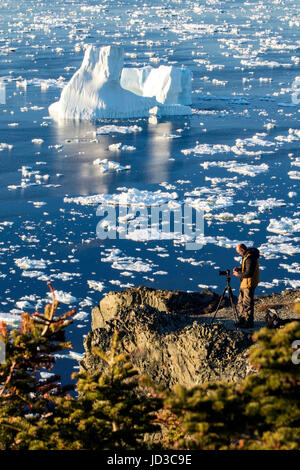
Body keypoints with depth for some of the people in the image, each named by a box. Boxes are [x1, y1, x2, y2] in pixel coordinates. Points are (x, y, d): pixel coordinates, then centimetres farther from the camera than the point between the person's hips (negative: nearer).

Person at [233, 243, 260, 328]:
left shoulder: (250, 258, -25)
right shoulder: (247, 255, 8)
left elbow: (248, 273, -27)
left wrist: (238, 275, -14)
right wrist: (240, 268, 7)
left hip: (249, 283, -11)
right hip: (245, 283, 11)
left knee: (248, 303, -2)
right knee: (241, 302, 18)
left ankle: (249, 322, 6)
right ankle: (242, 319, 28)